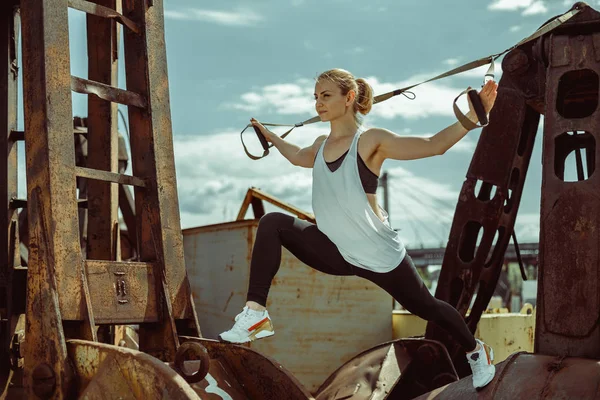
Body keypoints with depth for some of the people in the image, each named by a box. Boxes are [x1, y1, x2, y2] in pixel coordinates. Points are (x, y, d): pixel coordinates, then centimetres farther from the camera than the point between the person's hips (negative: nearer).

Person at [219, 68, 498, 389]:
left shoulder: (371, 141, -13)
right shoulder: (321, 145, 6)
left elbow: (434, 145, -19)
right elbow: (297, 156, 32)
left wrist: (473, 117, -32)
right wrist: (270, 136, 41)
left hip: (378, 254, -5)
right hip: (335, 252, 5)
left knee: (425, 307, 9)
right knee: (272, 224, -13)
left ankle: (476, 351, 38)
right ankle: (256, 314, -17)